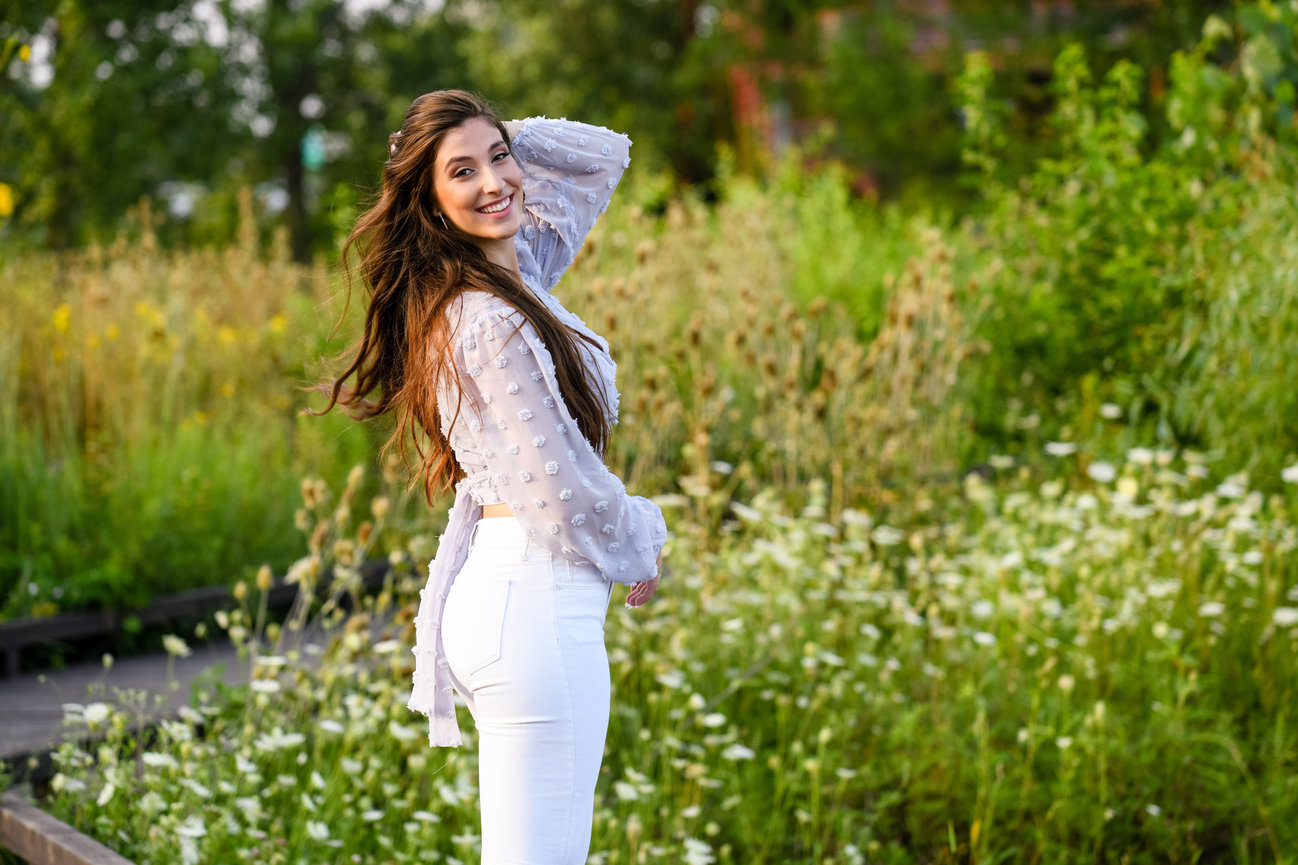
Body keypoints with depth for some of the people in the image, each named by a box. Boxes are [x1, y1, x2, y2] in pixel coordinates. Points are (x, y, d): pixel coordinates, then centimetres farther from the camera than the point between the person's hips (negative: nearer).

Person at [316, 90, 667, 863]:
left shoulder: (518, 267, 12)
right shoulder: (491, 320, -16)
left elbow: (605, 154, 24)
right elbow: (562, 484, -16)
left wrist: (505, 138, 8)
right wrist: (640, 544, 3)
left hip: (497, 589, 10)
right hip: (536, 602, -10)